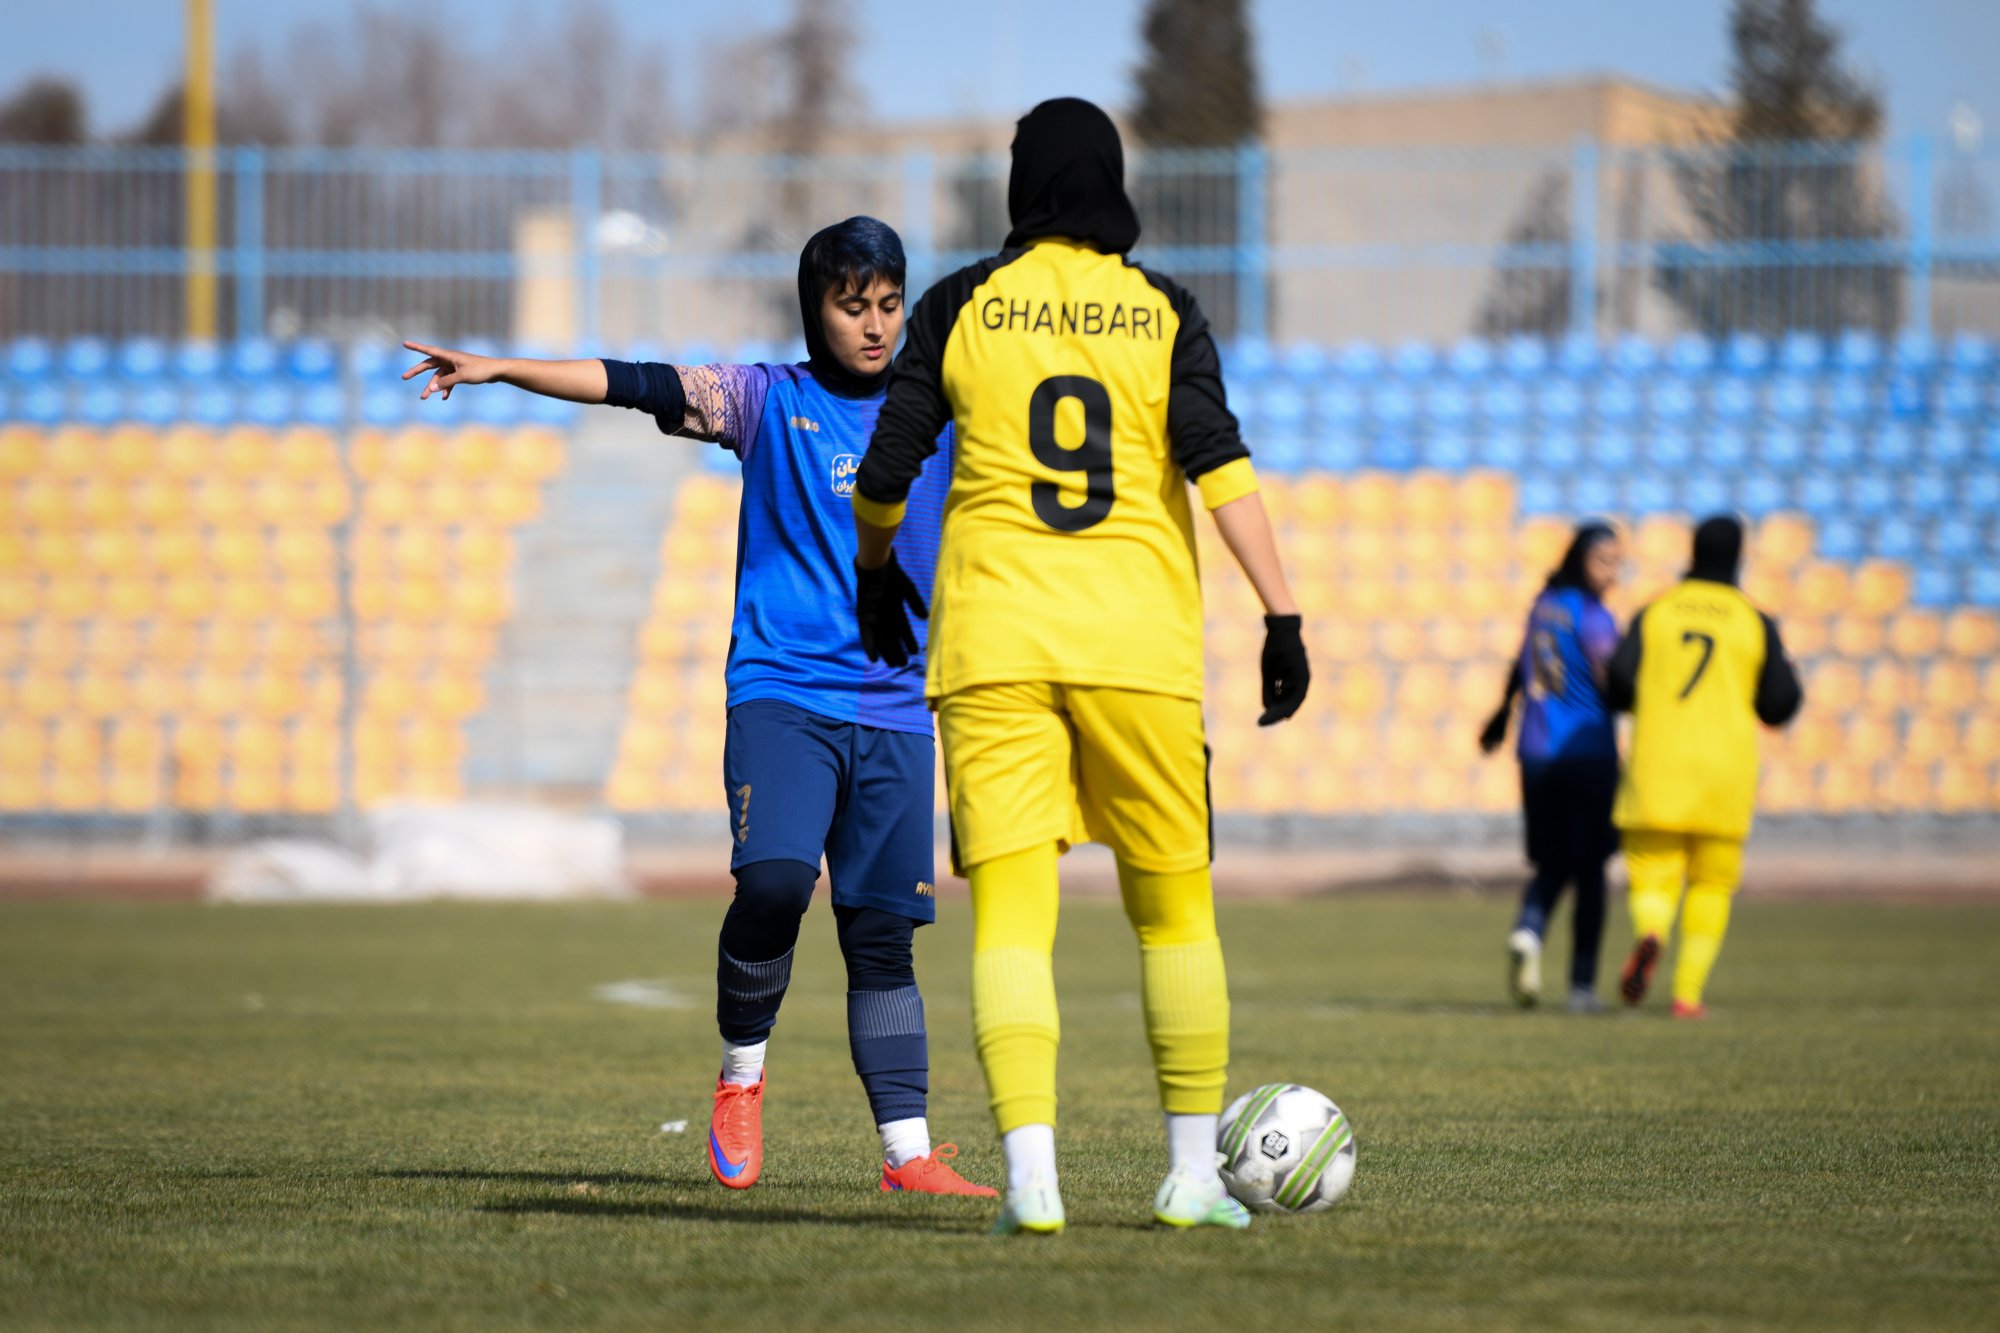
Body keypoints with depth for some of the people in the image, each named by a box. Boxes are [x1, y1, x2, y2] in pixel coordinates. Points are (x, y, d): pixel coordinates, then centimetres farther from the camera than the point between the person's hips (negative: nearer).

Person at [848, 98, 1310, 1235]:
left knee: (1012, 913, -5)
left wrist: (877, 574, 27)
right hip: (1138, 637, 0)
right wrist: (1283, 615, -9)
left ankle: (1031, 1174, -19)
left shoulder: (962, 306, 6)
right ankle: (1195, 1173, 16)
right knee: (1176, 908, 13)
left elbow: (887, 468, 8)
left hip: (995, 634, 0)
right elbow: (1219, 461, -8)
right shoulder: (1163, 310, 5)